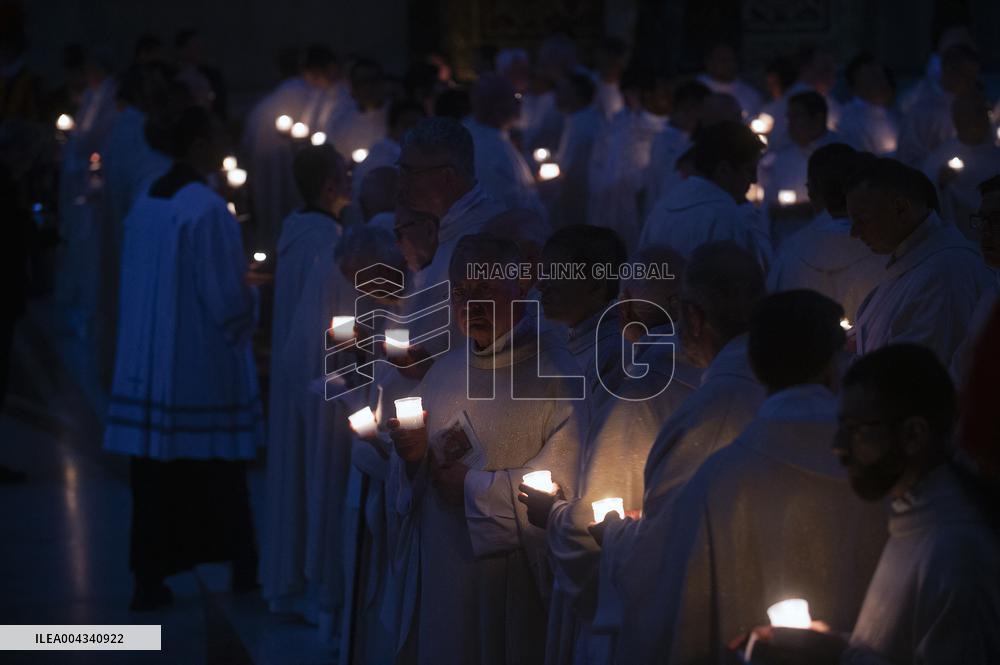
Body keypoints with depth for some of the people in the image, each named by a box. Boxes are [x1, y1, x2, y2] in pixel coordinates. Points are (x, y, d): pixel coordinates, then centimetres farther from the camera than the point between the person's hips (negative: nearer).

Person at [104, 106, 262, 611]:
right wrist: (252, 293, 5)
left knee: (155, 470, 6)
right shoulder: (208, 209, -16)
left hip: (147, 359, 6)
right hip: (202, 364, -6)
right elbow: (226, 295, -16)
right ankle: (241, 566, 22)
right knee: (218, 468, 8)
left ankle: (150, 578, 6)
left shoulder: (146, 203, 5)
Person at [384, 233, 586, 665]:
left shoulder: (554, 371, -13)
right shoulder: (445, 370, 10)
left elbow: (565, 482, -21)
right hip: (438, 579, 6)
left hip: (514, 586, -6)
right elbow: (404, 486, 16)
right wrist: (413, 456, -7)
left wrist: (475, 487, -13)